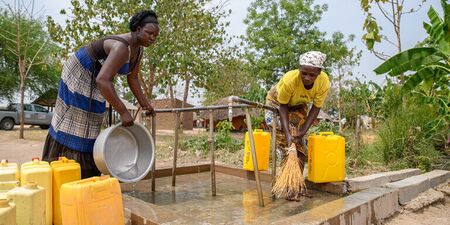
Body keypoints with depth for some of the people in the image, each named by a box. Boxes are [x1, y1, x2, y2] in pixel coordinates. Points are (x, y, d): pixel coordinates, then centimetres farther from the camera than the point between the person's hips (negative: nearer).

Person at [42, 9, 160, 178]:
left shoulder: (138, 50, -5)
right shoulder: (122, 48, -35)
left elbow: (132, 78, 6)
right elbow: (102, 80, -44)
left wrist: (144, 104, 6)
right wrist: (123, 112, -43)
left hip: (94, 79, 9)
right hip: (79, 73, -9)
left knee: (90, 126, 12)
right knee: (72, 121, -4)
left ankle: (85, 174, 23)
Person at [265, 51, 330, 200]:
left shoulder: (324, 82, -30)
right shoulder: (289, 80, -40)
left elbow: (316, 108, -19)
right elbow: (283, 106, -27)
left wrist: (303, 131, -26)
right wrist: (287, 133, -34)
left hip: (299, 105, 4)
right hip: (277, 101, -4)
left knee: (298, 143, 2)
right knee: (284, 142, -13)